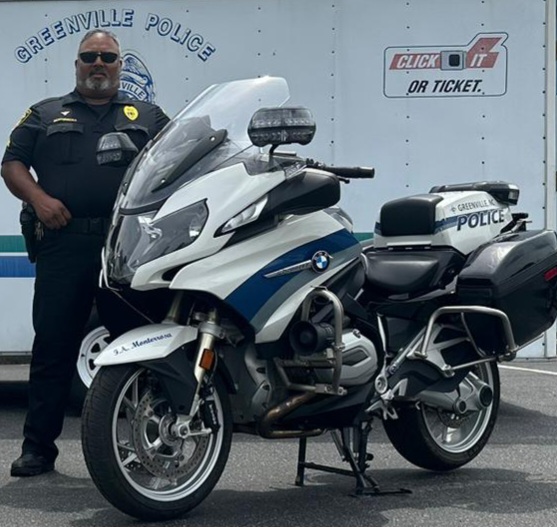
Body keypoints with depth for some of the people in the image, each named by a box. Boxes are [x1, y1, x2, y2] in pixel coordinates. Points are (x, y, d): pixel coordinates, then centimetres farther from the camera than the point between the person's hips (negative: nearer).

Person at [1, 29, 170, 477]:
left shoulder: (148, 116, 20)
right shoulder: (45, 114, 20)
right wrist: (38, 198, -7)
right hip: (64, 242, 0)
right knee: (53, 346, 1)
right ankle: (38, 446, 7)